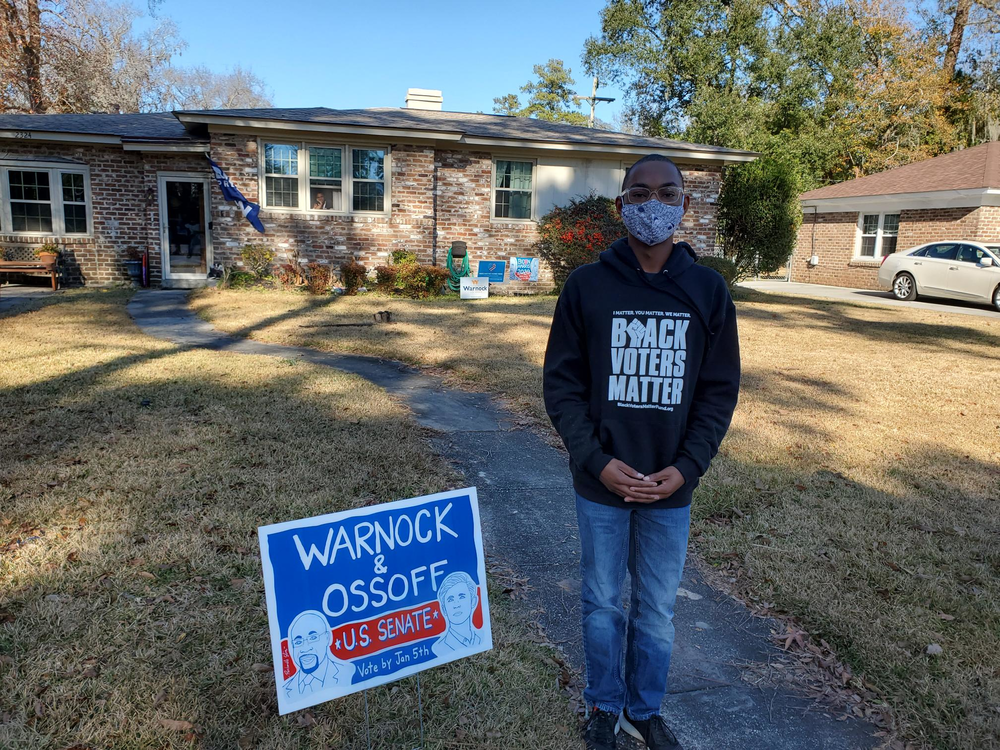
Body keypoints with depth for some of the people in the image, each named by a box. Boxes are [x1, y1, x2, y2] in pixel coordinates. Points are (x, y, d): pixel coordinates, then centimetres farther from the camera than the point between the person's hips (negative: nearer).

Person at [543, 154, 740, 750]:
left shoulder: (708, 290, -2)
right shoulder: (587, 286, -6)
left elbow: (720, 391, 0)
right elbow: (562, 383, -4)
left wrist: (686, 467, -10)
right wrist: (597, 461, -13)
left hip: (672, 487, 1)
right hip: (601, 484, -1)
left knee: (658, 609, 16)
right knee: (602, 603, 15)